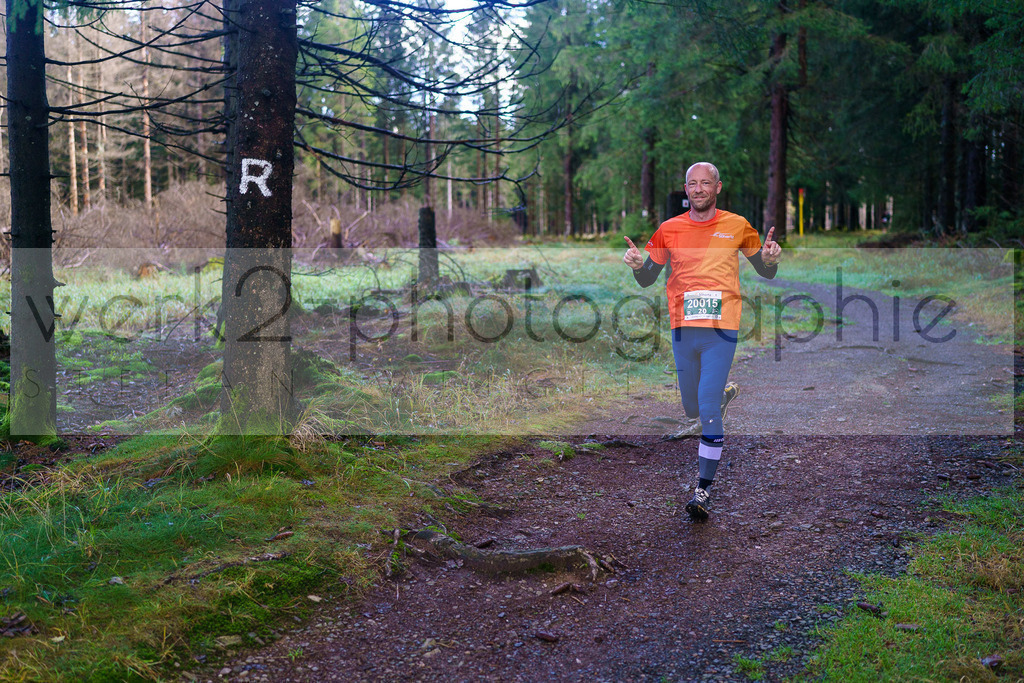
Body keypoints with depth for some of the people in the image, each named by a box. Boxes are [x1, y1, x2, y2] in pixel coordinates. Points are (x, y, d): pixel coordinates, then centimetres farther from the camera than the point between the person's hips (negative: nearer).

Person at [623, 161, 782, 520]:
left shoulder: (737, 226, 3)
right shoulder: (669, 229, 6)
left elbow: (765, 272, 13)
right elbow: (647, 279, 13)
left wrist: (770, 258, -10)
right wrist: (637, 264, -10)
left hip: (721, 330, -3)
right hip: (683, 329, 3)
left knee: (708, 412, -12)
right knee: (692, 410, 16)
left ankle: (704, 488, 0)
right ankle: (725, 393, 50)